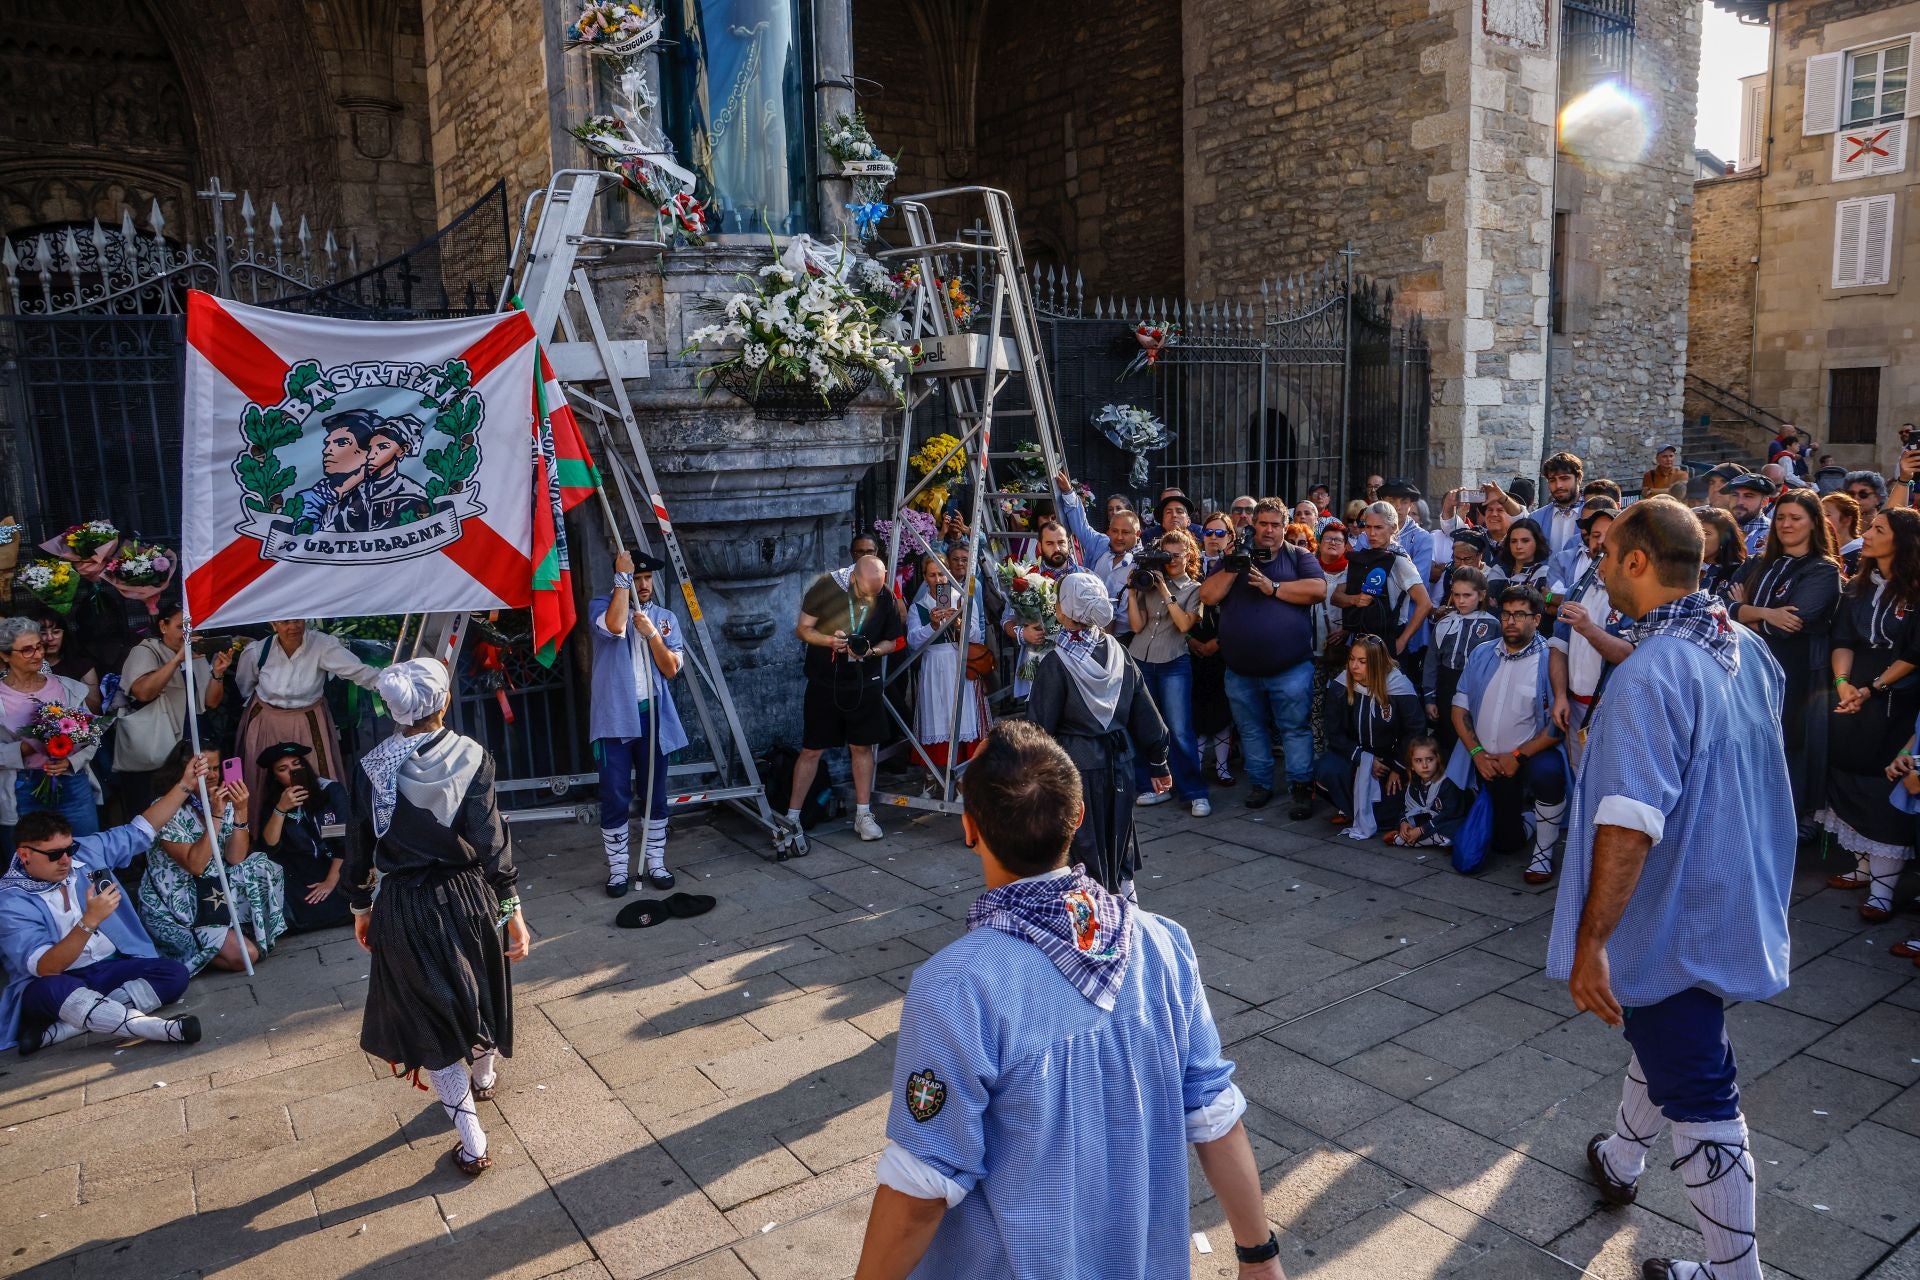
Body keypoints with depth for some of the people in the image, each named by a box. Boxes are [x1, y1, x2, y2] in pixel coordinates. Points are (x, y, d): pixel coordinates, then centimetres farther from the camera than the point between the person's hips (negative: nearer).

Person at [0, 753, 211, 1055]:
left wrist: (185, 785, 3)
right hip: (55, 984, -5)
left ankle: (55, 1031, -27)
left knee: (174, 974, -20)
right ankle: (157, 1028, -49)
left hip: (110, 968, 5)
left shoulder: (87, 851, 1)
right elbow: (44, 968, -24)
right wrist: (90, 921, -35)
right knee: (49, 989, -40)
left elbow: (140, 831, 12)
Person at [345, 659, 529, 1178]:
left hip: (404, 905, 0)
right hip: (465, 896, 0)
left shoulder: (372, 766, -7)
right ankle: (483, 1077, 53)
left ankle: (473, 1143, 12)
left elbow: (360, 844, 1)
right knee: (478, 990, 26)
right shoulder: (470, 757, -13)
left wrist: (360, 906, 15)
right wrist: (512, 909, -11)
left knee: (428, 1010, 11)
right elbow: (491, 839, -16)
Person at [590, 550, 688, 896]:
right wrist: (622, 577, -19)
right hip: (614, 718, -3)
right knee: (615, 799, 0)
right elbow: (615, 626, -26)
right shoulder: (601, 606, 0)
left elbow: (671, 670, 1)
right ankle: (618, 869, 11)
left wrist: (652, 634, -13)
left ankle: (655, 864, 21)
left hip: (652, 715, 3)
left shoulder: (665, 617, 10)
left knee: (654, 796, 10)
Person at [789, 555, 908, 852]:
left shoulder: (886, 597, -5)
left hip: (864, 683, 2)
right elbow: (802, 629, -6)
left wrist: (871, 651, -17)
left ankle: (863, 815, 22)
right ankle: (792, 818, 8)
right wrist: (829, 641, -24)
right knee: (811, 749, 0)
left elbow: (891, 640, 5)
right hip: (825, 681, -2)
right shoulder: (826, 586, -12)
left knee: (862, 747, 9)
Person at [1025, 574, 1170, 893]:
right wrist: (1158, 763, 13)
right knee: (1117, 834, 18)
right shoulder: (1117, 652, -1)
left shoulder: (1056, 663, -15)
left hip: (1077, 765, -5)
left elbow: (1041, 725, -12)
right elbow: (1146, 714, 5)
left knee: (1084, 843, 7)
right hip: (1119, 761, 5)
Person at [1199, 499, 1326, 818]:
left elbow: (1318, 589, -13)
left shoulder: (1299, 557, 4)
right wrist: (1233, 568, -11)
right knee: (1251, 730, 13)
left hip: (1290, 669, -3)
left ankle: (1302, 788, 7)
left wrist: (1273, 587, -14)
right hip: (1240, 671, 4)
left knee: (1295, 729, 0)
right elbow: (1207, 596, 0)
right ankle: (1260, 783, 26)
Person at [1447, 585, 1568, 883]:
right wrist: (1477, 753, -7)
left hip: (1530, 757, -4)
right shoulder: (1481, 655, 5)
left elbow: (1557, 723, -16)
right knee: (1504, 844, 8)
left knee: (1547, 771, -39)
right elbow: (1460, 707, 4)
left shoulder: (1548, 660, -11)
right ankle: (1524, 820, 46)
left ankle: (1543, 851, -17)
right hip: (1488, 763, 4)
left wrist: (1518, 756, -20)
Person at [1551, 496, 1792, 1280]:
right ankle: (1620, 1162, 50)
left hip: (1676, 922, -9)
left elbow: (1630, 825, -34)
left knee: (1696, 1098, 5)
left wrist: (1591, 941, -30)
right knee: (1661, 1044, 28)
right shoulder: (1749, 651, 2)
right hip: (1734, 904, 9)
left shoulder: (1650, 675, -27)